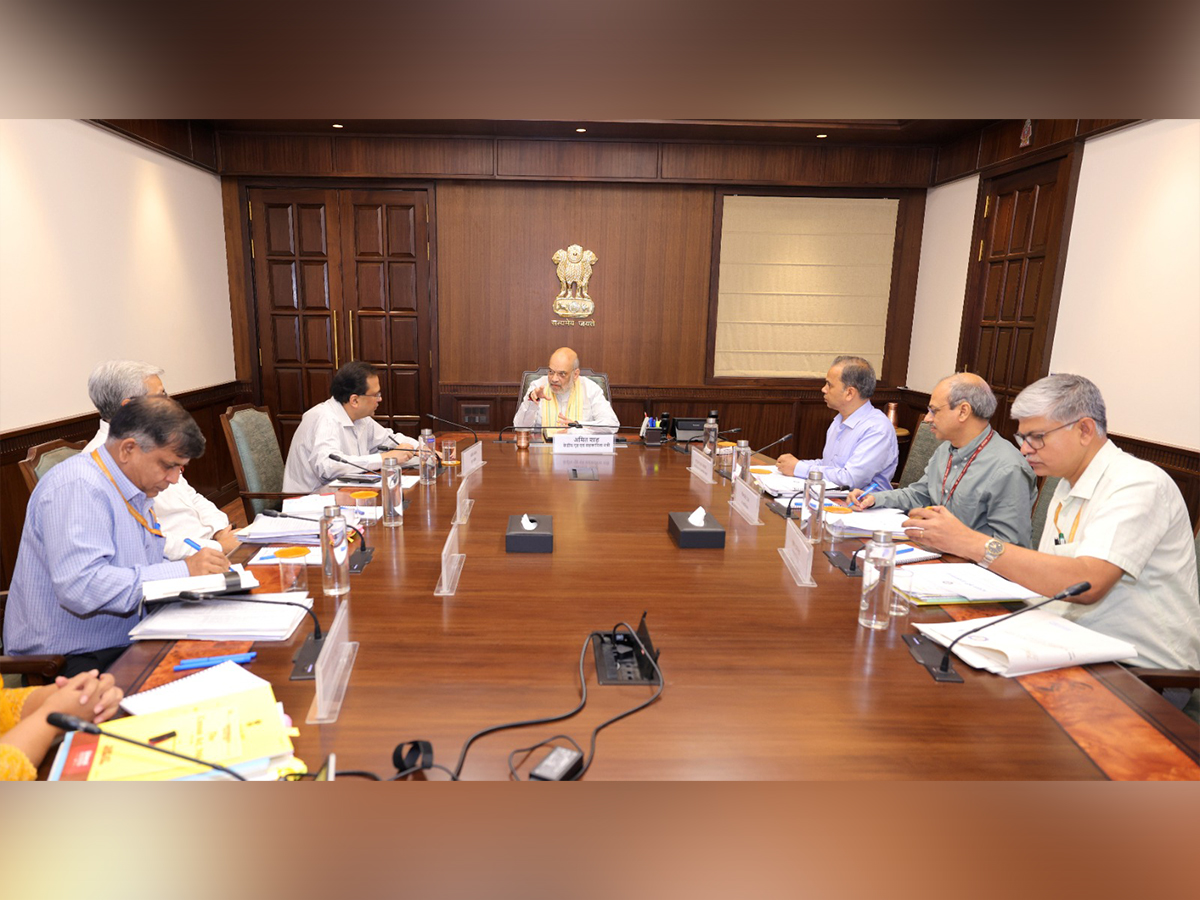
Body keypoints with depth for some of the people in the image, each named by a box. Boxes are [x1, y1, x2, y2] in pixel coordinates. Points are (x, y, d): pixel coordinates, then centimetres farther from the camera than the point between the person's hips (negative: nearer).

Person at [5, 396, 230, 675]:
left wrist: (200, 567, 0)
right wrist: (182, 571, -26)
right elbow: (80, 587, -30)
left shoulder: (137, 489, 13)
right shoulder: (76, 487, -18)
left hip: (126, 645, 9)